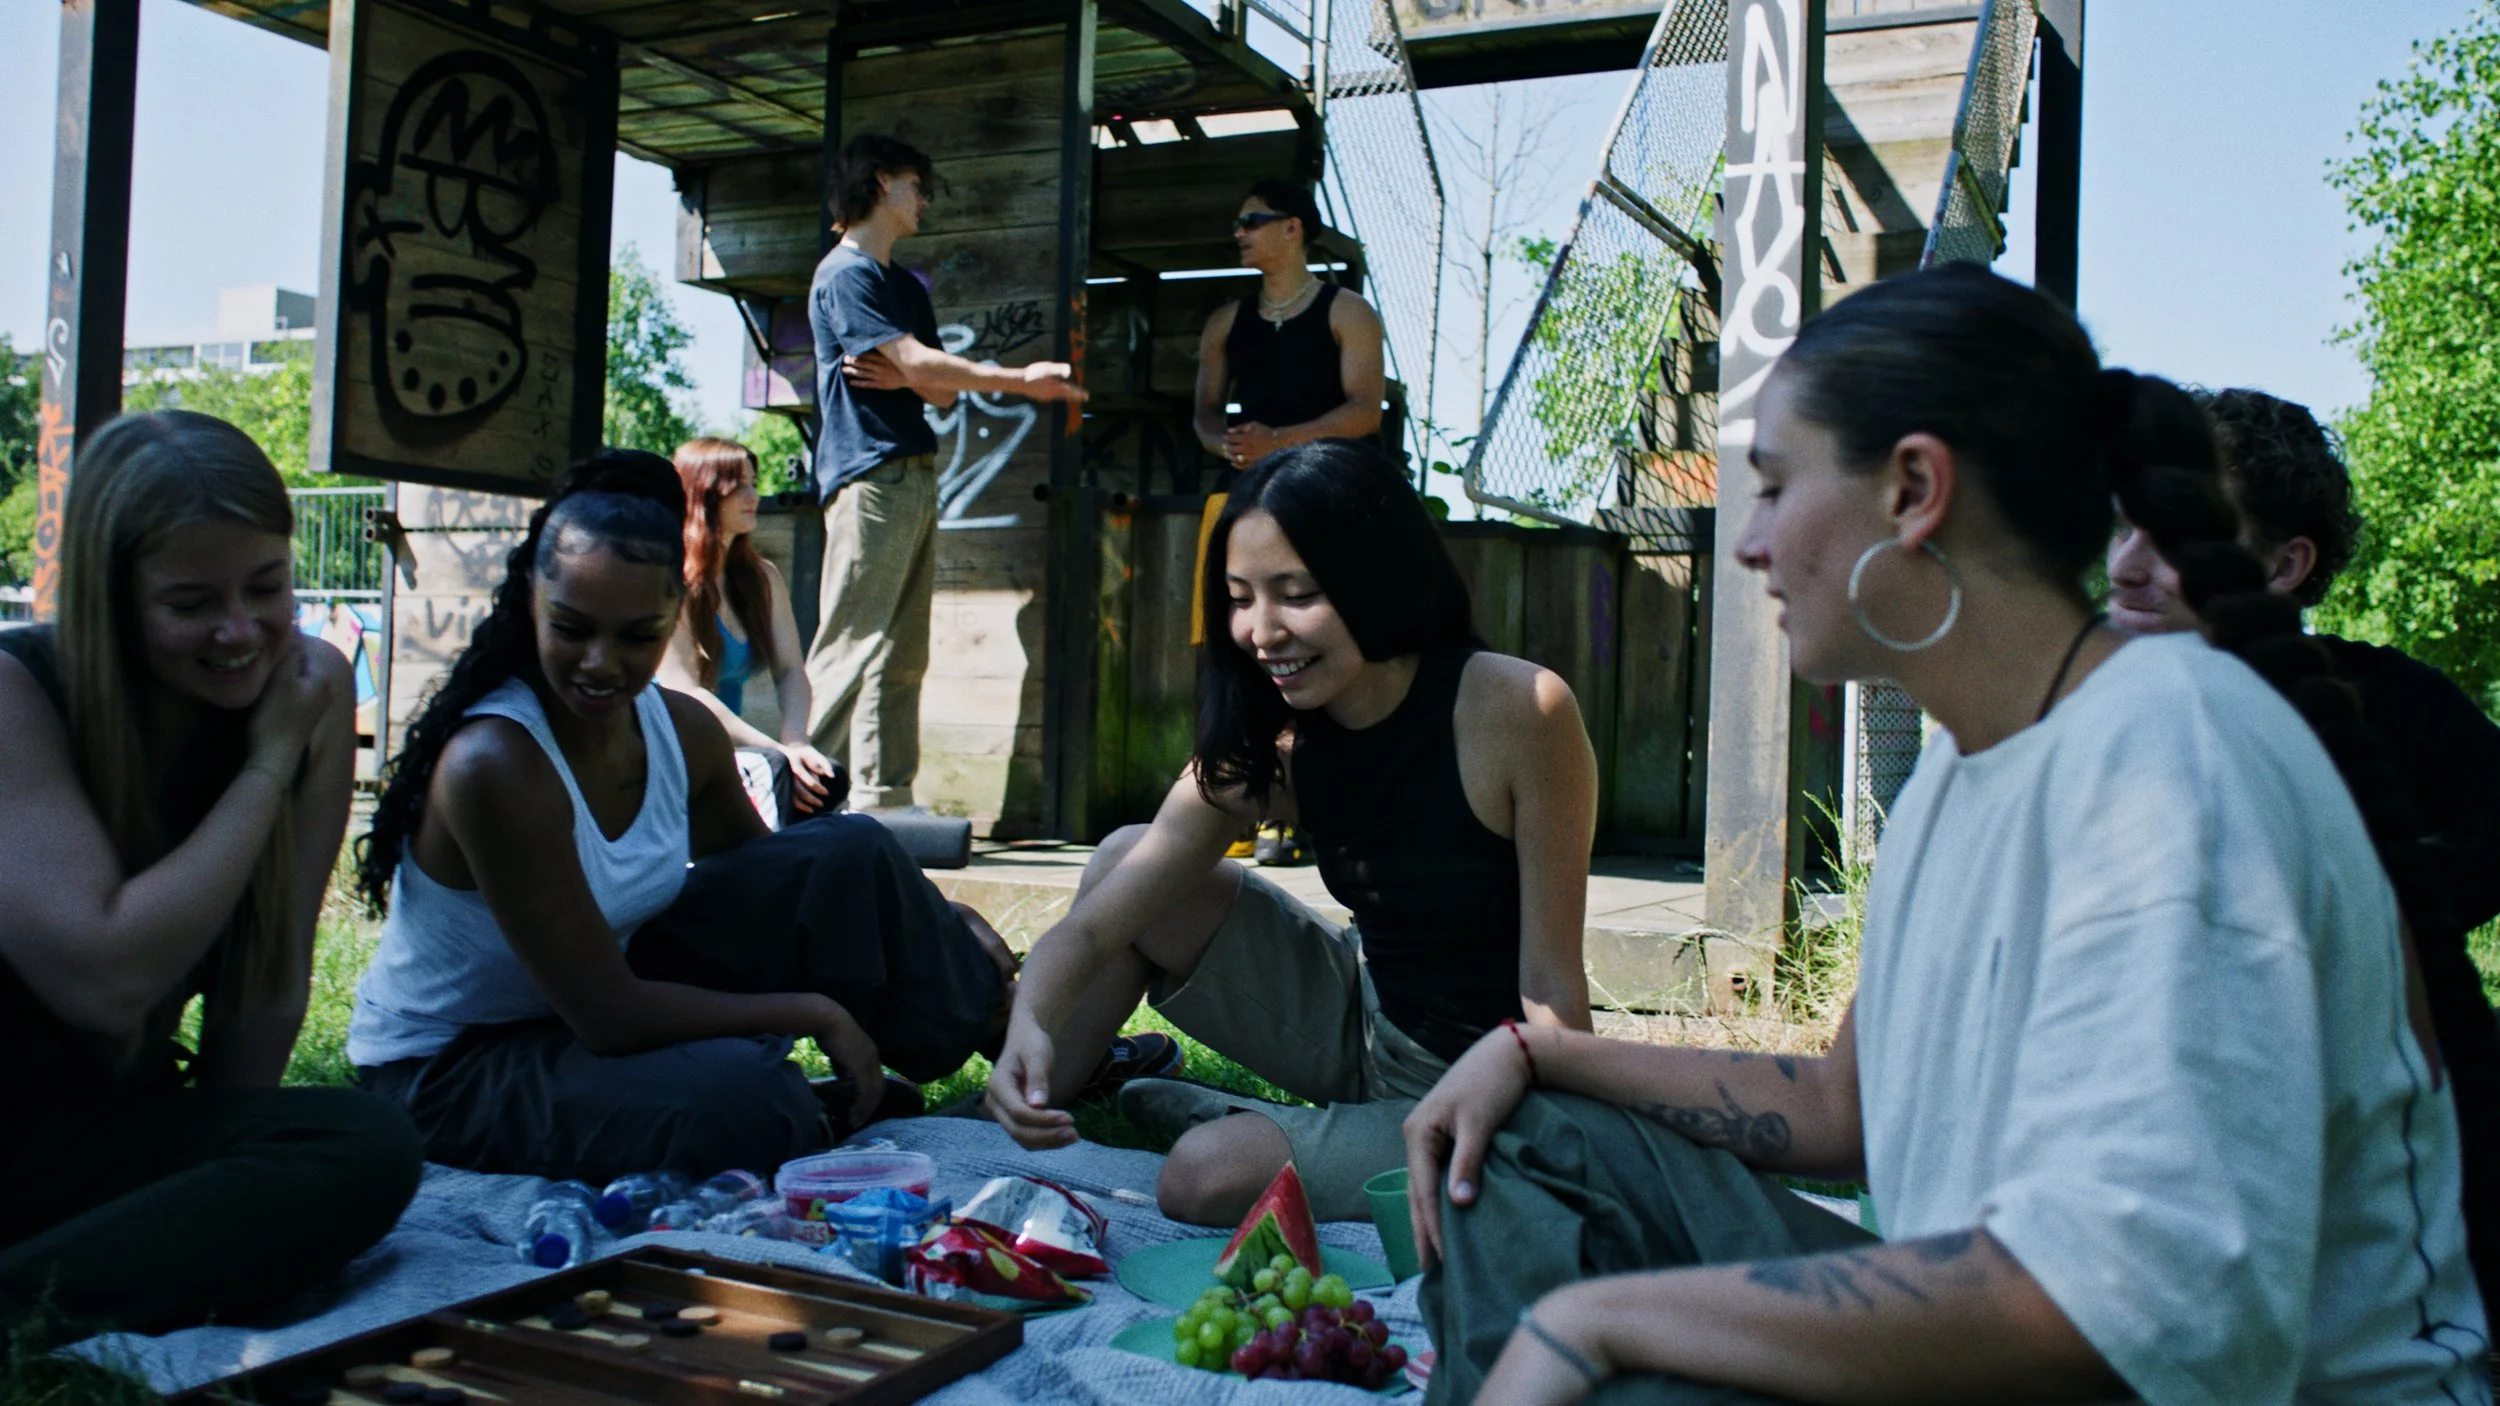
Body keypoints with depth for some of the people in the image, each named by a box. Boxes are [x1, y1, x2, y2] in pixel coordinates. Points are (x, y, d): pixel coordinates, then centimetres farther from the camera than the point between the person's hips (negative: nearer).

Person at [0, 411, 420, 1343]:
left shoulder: (313, 691, -3)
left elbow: (272, 976, 3)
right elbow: (108, 980, -24)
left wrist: (223, 1157, -2)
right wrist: (268, 767, -17)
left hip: (94, 1135, 5)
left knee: (366, 1147, -27)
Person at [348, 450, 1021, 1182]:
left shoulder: (682, 730, -9)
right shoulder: (492, 765, -31)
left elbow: (770, 884, 11)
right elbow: (606, 1013, -29)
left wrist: (927, 921, 0)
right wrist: (813, 1013, -22)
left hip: (615, 985, 7)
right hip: (447, 1068, -7)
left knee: (850, 853, -4)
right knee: (742, 1095, -34)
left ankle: (989, 1018, 9)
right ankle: (807, 1114, -1)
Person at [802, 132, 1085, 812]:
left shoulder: (907, 284, 25)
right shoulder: (846, 273, -4)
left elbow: (940, 391, 17)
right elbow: (920, 362, -14)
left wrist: (900, 379, -6)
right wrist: (1023, 380, -9)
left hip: (915, 474, 9)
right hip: (869, 476, -9)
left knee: (902, 655, 6)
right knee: (851, 648, -13)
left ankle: (886, 800, 9)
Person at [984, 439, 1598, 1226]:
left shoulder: (1517, 713, -25)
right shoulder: (1266, 746, -9)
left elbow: (1551, 982, -21)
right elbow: (1093, 925, -14)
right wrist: (1029, 1027, -34)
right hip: (1363, 1025, 6)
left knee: (1209, 1176, -27)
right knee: (1126, 862, -4)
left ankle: (1211, 1113, 7)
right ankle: (1029, 1122, 7)